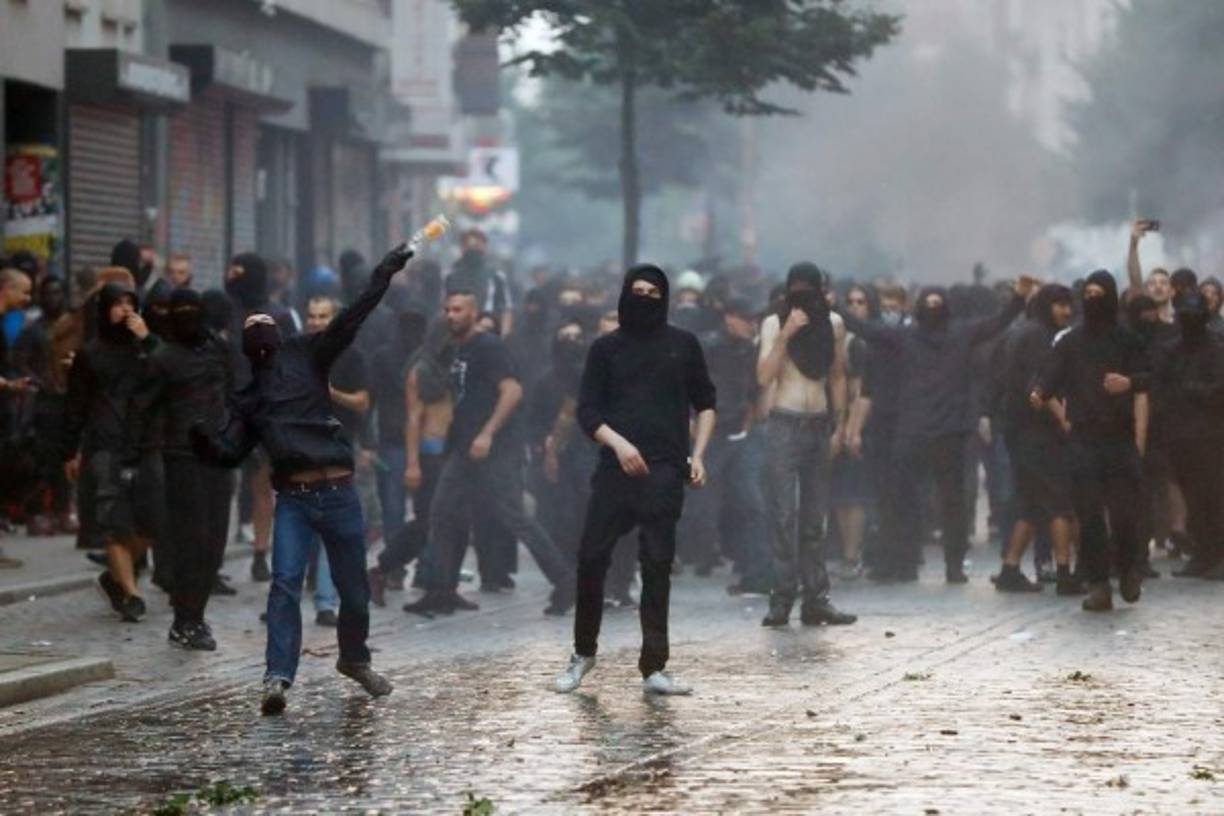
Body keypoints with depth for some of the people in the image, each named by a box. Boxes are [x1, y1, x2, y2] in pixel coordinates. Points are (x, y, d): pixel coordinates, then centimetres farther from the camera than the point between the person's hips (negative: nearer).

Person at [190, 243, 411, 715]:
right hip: (293, 497, 1)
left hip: (338, 491, -1)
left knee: (353, 587, 8)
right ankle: (278, 677, -19)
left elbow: (351, 319, 2)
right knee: (285, 582, -15)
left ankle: (355, 659, 33)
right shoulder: (250, 398, 16)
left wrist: (385, 274, -5)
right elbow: (228, 451, 8)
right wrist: (204, 442, -13)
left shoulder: (305, 358, 10)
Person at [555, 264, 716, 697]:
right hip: (617, 467, 0)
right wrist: (618, 442, -13)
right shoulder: (606, 348, 9)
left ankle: (654, 667, 1)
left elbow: (705, 403, 16)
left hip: (665, 471, 0)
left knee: (657, 566, -2)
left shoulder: (683, 345, 10)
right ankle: (583, 653, 13)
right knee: (592, 557, -5)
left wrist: (698, 454, 3)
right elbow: (587, 410, 5)